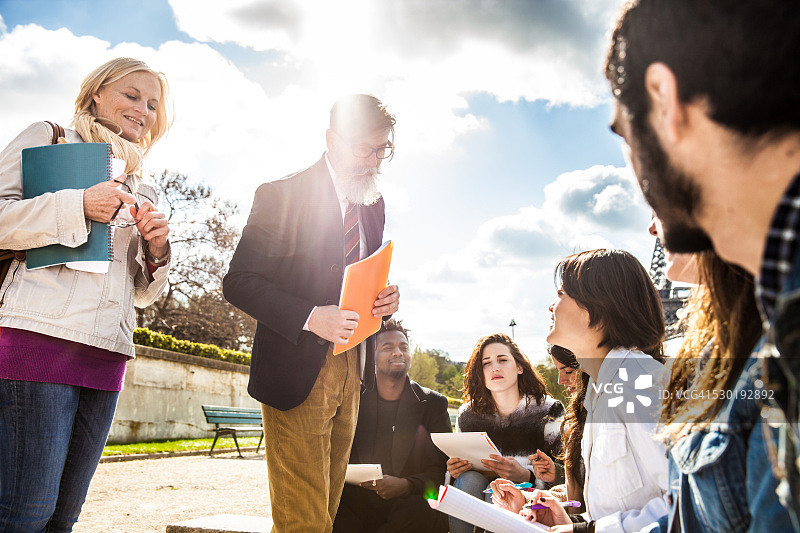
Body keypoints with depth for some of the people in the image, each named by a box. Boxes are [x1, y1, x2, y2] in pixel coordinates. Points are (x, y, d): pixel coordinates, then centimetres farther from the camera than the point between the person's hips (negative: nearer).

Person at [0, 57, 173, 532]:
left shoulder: (140, 190, 25)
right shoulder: (47, 138, 11)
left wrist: (157, 250, 5)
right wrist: (78, 207, -12)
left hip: (106, 352, 6)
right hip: (42, 335, -5)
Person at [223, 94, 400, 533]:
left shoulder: (374, 204, 12)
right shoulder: (282, 195, -9)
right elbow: (238, 282, -12)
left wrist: (384, 298, -4)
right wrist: (310, 317, -25)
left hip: (351, 372, 7)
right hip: (297, 371, -6)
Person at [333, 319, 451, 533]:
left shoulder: (433, 403, 6)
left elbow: (443, 469, 0)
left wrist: (406, 485, -19)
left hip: (410, 501, 0)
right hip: (360, 500, 0)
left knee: (420, 508, -35)